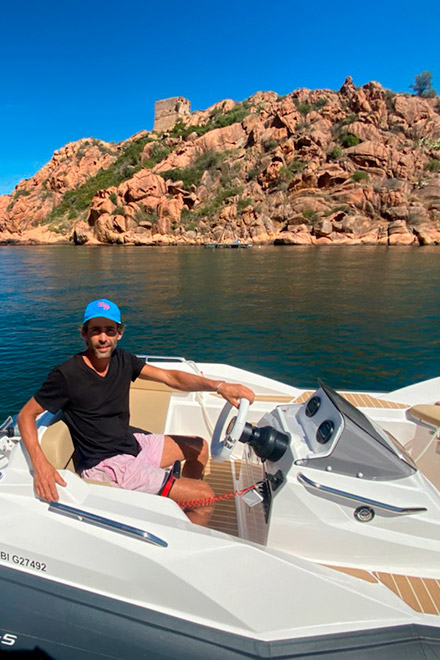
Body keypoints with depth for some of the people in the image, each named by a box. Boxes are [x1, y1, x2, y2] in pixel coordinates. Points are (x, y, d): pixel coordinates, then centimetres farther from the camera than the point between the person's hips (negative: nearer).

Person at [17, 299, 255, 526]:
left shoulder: (123, 360, -3)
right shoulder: (66, 375, -19)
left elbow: (170, 377, -6)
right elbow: (26, 415, -11)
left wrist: (218, 385, -20)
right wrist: (40, 464, -27)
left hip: (131, 442, 8)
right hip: (106, 464, -7)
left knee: (200, 448, 21)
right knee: (205, 496, -11)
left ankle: (184, 504, 37)